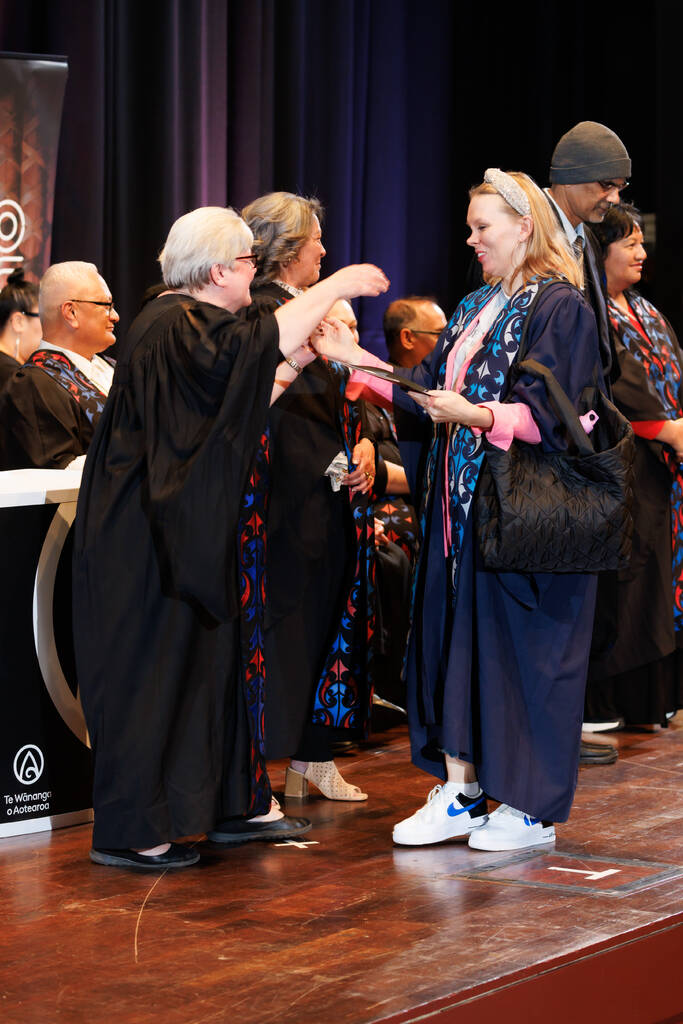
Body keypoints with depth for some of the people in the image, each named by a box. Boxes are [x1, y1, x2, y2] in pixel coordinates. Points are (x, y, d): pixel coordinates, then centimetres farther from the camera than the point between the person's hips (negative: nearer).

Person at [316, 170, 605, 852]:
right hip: (459, 506, 8)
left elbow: (551, 416, -16)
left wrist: (472, 413, -27)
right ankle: (459, 792, 12)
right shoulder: (476, 309, 16)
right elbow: (426, 387, 16)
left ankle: (533, 806, 7)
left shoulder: (560, 307, -9)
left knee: (516, 643, -3)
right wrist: (355, 360, 10)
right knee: (453, 636, 6)